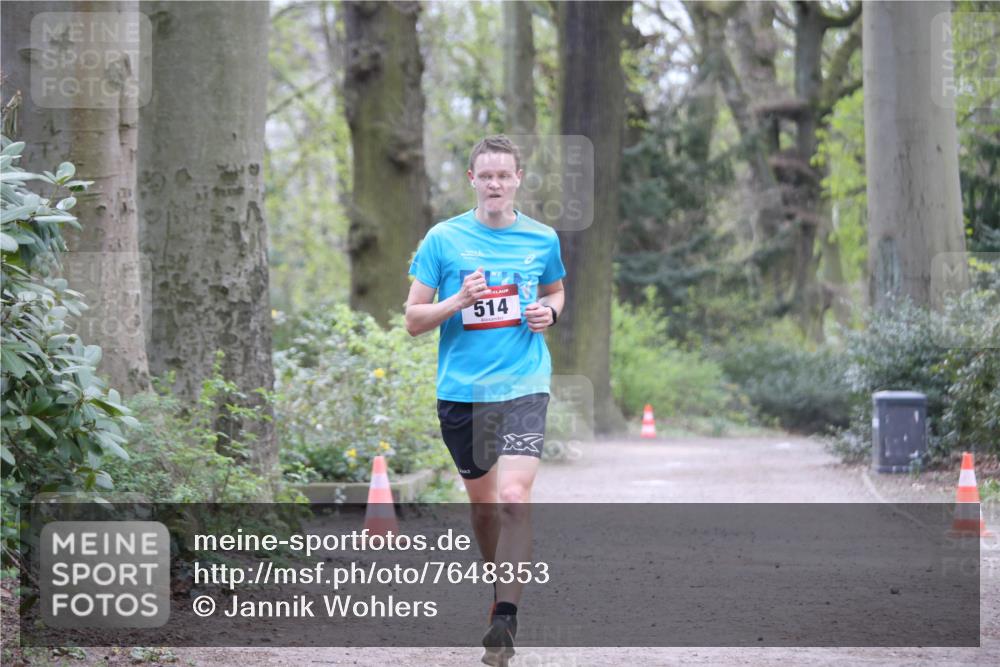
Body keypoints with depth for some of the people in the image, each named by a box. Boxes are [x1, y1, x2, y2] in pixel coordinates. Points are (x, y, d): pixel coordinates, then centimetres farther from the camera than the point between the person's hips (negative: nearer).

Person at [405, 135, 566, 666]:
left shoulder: (543, 239, 4)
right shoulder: (443, 239, 0)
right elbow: (414, 319, 2)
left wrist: (548, 312, 1)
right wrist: (459, 301, -16)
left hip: (523, 386, -1)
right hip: (460, 388, 1)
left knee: (514, 497, -18)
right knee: (481, 500, 13)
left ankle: (505, 621, -17)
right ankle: (501, 586, 38)